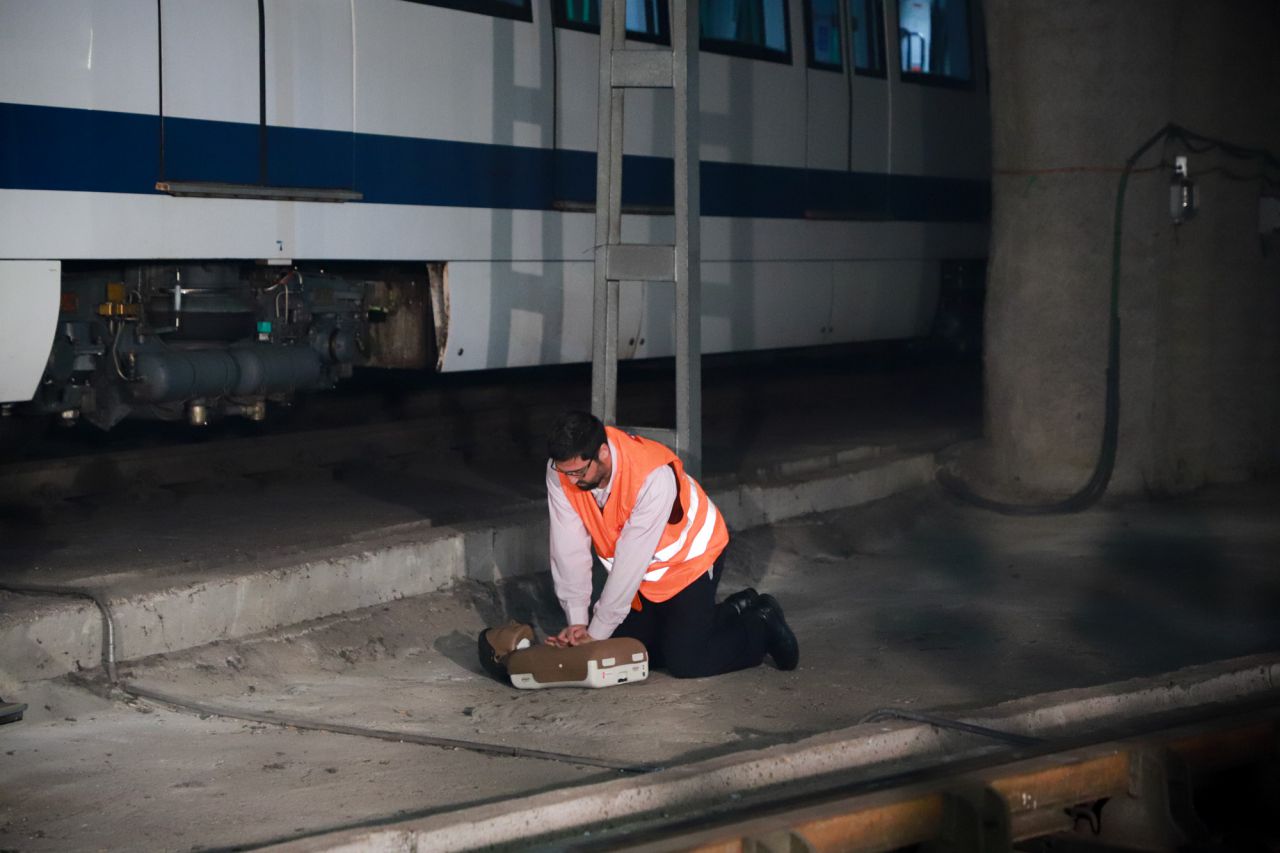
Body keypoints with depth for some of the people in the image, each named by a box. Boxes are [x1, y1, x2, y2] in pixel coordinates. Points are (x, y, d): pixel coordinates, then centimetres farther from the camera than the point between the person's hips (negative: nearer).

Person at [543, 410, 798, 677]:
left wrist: (596, 633, -28)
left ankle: (763, 625, 15)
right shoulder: (561, 468, -22)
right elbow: (569, 548, -17)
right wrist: (576, 621, -19)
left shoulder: (654, 476, -38)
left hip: (691, 557, -6)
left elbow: (631, 559, -33)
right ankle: (732, 612, 23)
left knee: (684, 662, -13)